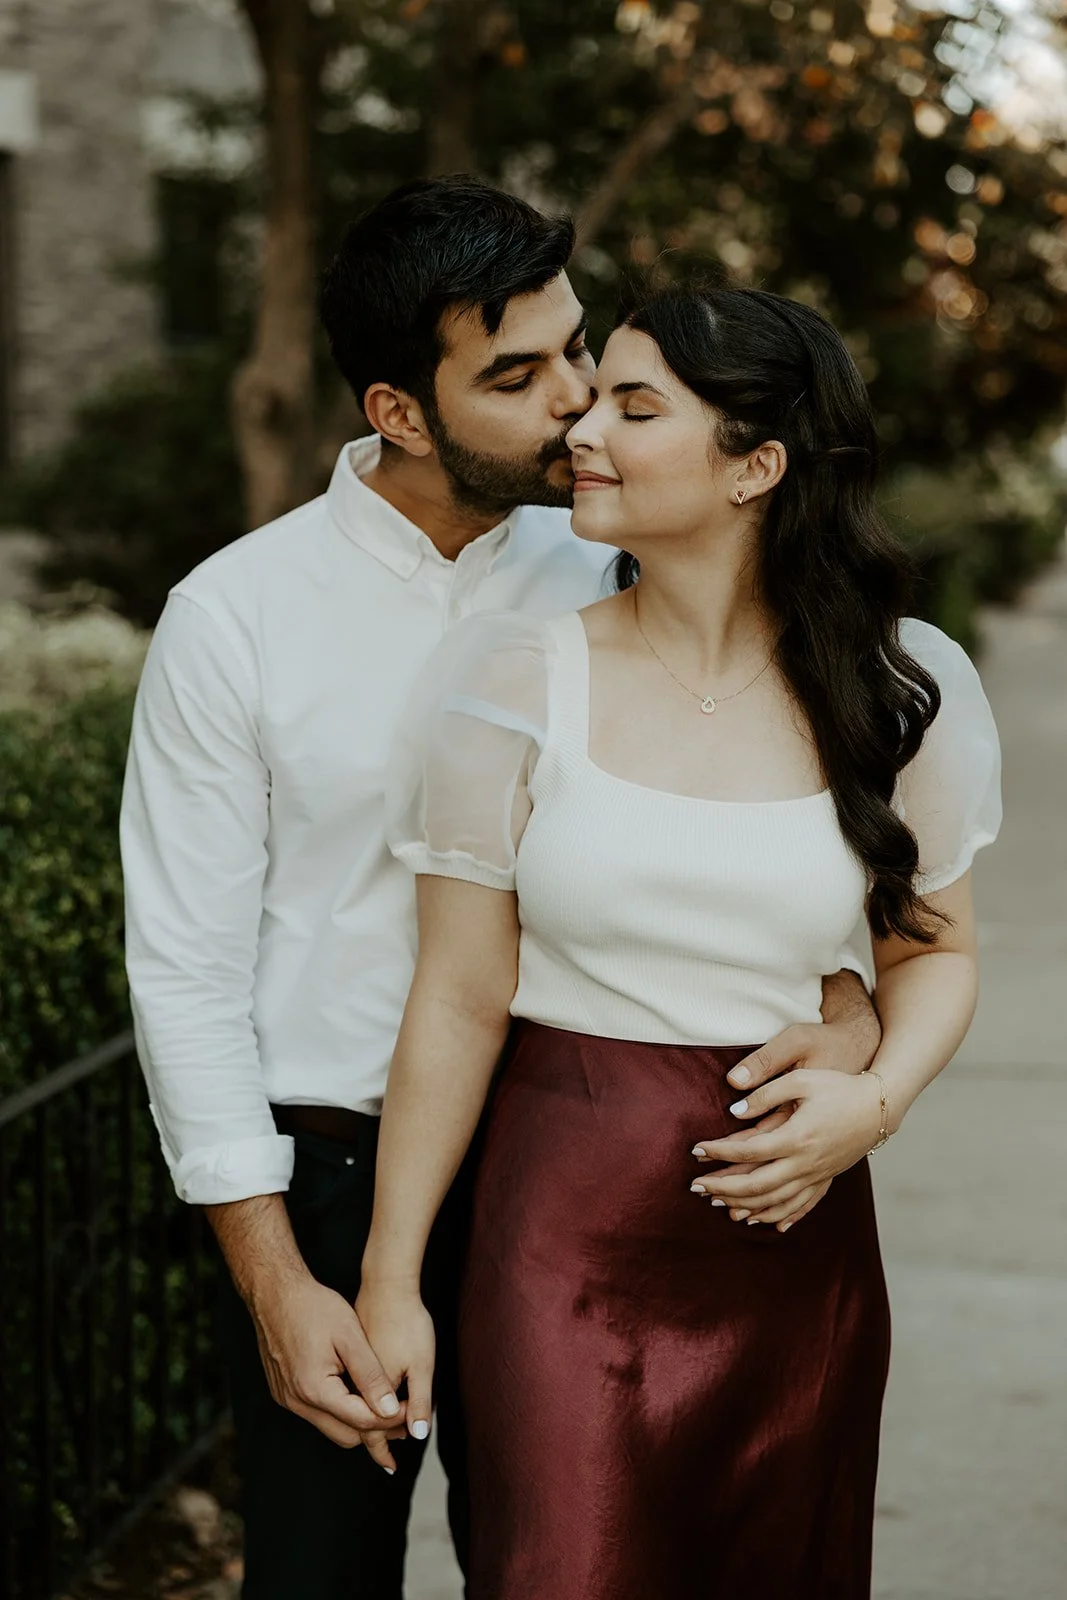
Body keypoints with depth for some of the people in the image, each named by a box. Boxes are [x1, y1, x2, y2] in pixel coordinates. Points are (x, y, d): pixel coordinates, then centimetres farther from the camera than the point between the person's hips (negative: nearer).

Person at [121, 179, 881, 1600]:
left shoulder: (604, 585, -1)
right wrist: (275, 1285, -12)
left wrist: (847, 1006, -21)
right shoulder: (235, 617, -10)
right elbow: (188, 973, -9)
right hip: (323, 1181, -2)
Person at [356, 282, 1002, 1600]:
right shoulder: (520, 685, -5)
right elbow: (459, 1001, -3)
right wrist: (388, 1276, -2)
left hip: (796, 1230, 2)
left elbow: (934, 949, 11)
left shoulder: (892, 695, -1)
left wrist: (876, 1100, -10)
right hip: (568, 1217, -2)